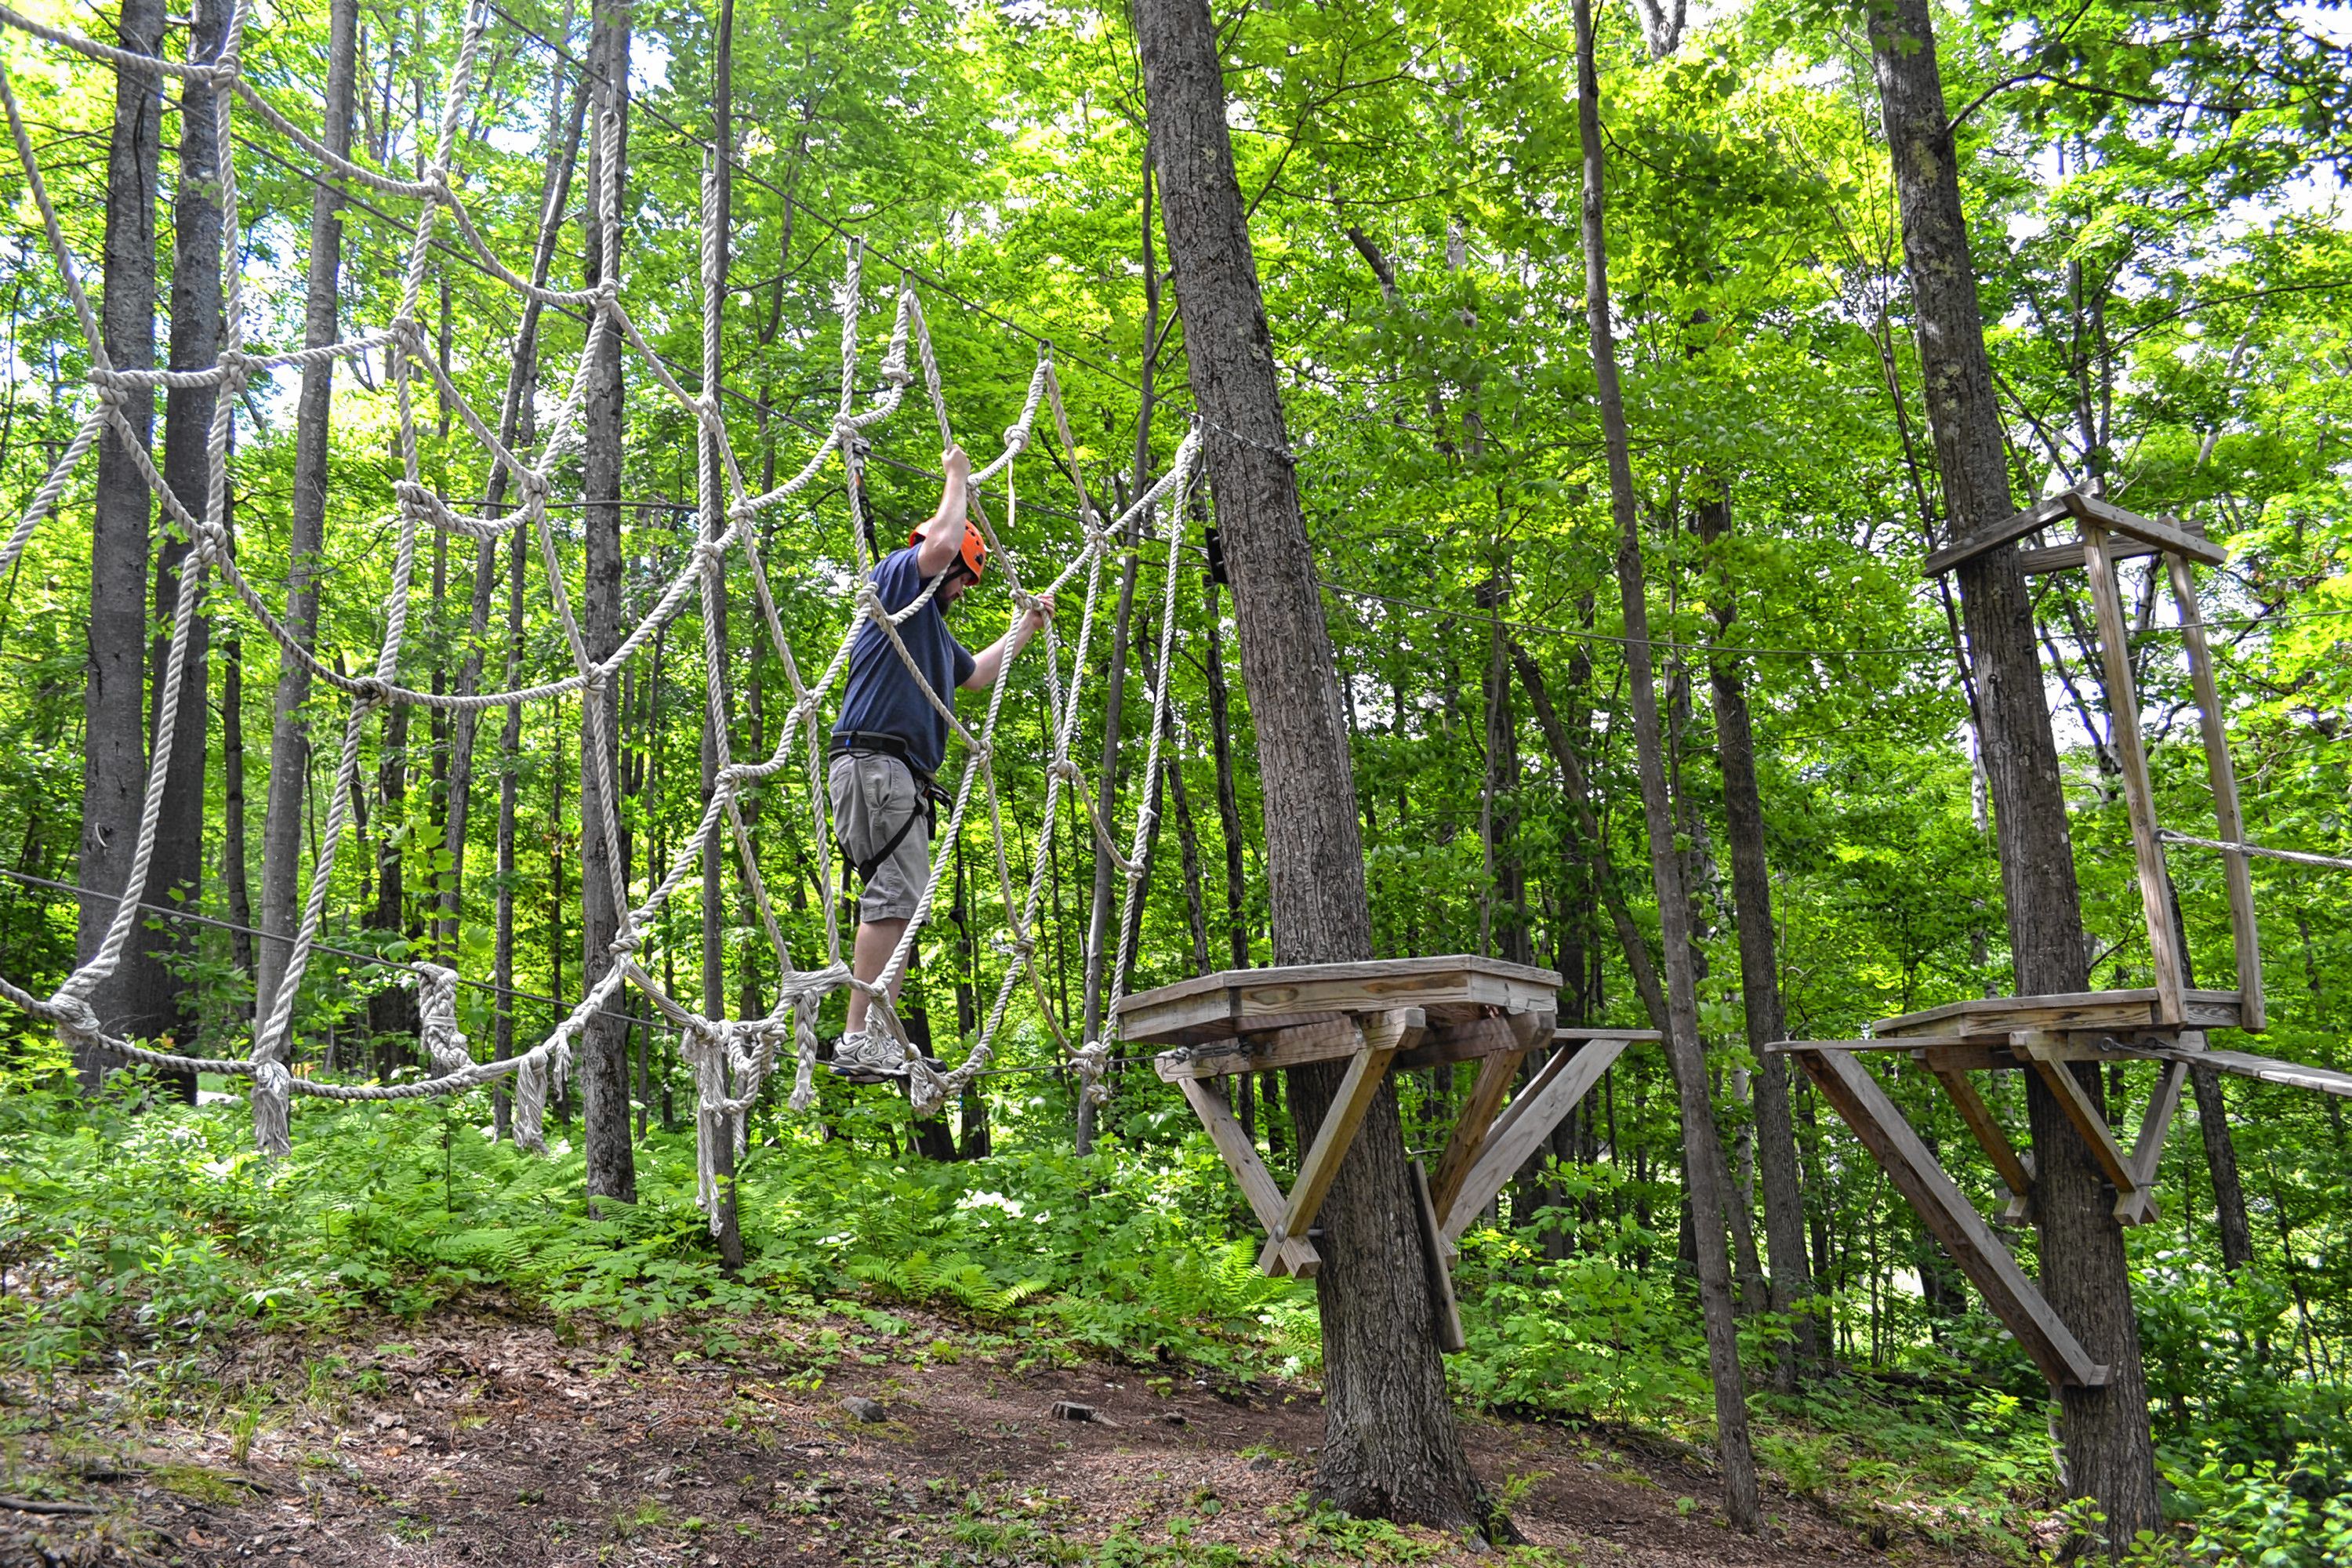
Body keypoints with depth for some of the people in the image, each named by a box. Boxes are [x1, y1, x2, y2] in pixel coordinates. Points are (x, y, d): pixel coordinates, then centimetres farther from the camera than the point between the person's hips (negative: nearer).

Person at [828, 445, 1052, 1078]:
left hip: (903, 776, 11)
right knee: (895, 897, -18)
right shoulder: (898, 574, 4)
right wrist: (958, 479, 2)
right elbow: (941, 542, -15)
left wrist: (1027, 625, 50)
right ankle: (860, 1042, -22)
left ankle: (877, 1042, 2)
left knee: (898, 902, 5)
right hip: (874, 761, -10)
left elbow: (975, 674, 46)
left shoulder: (932, 628, 31)